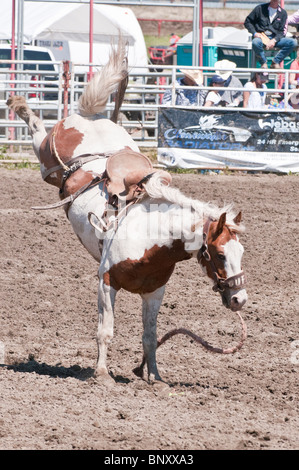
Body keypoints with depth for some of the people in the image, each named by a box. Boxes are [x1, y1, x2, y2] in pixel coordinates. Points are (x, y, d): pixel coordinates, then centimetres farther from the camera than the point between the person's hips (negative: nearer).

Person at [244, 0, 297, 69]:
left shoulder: (283, 13, 9)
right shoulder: (260, 8, 4)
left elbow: (282, 32, 5)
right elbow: (247, 22, 8)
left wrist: (274, 40, -14)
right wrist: (254, 33, -10)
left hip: (275, 38, 2)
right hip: (260, 37, -2)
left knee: (293, 42, -22)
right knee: (255, 42, -40)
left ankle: (275, 62, -13)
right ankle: (264, 64, -14)